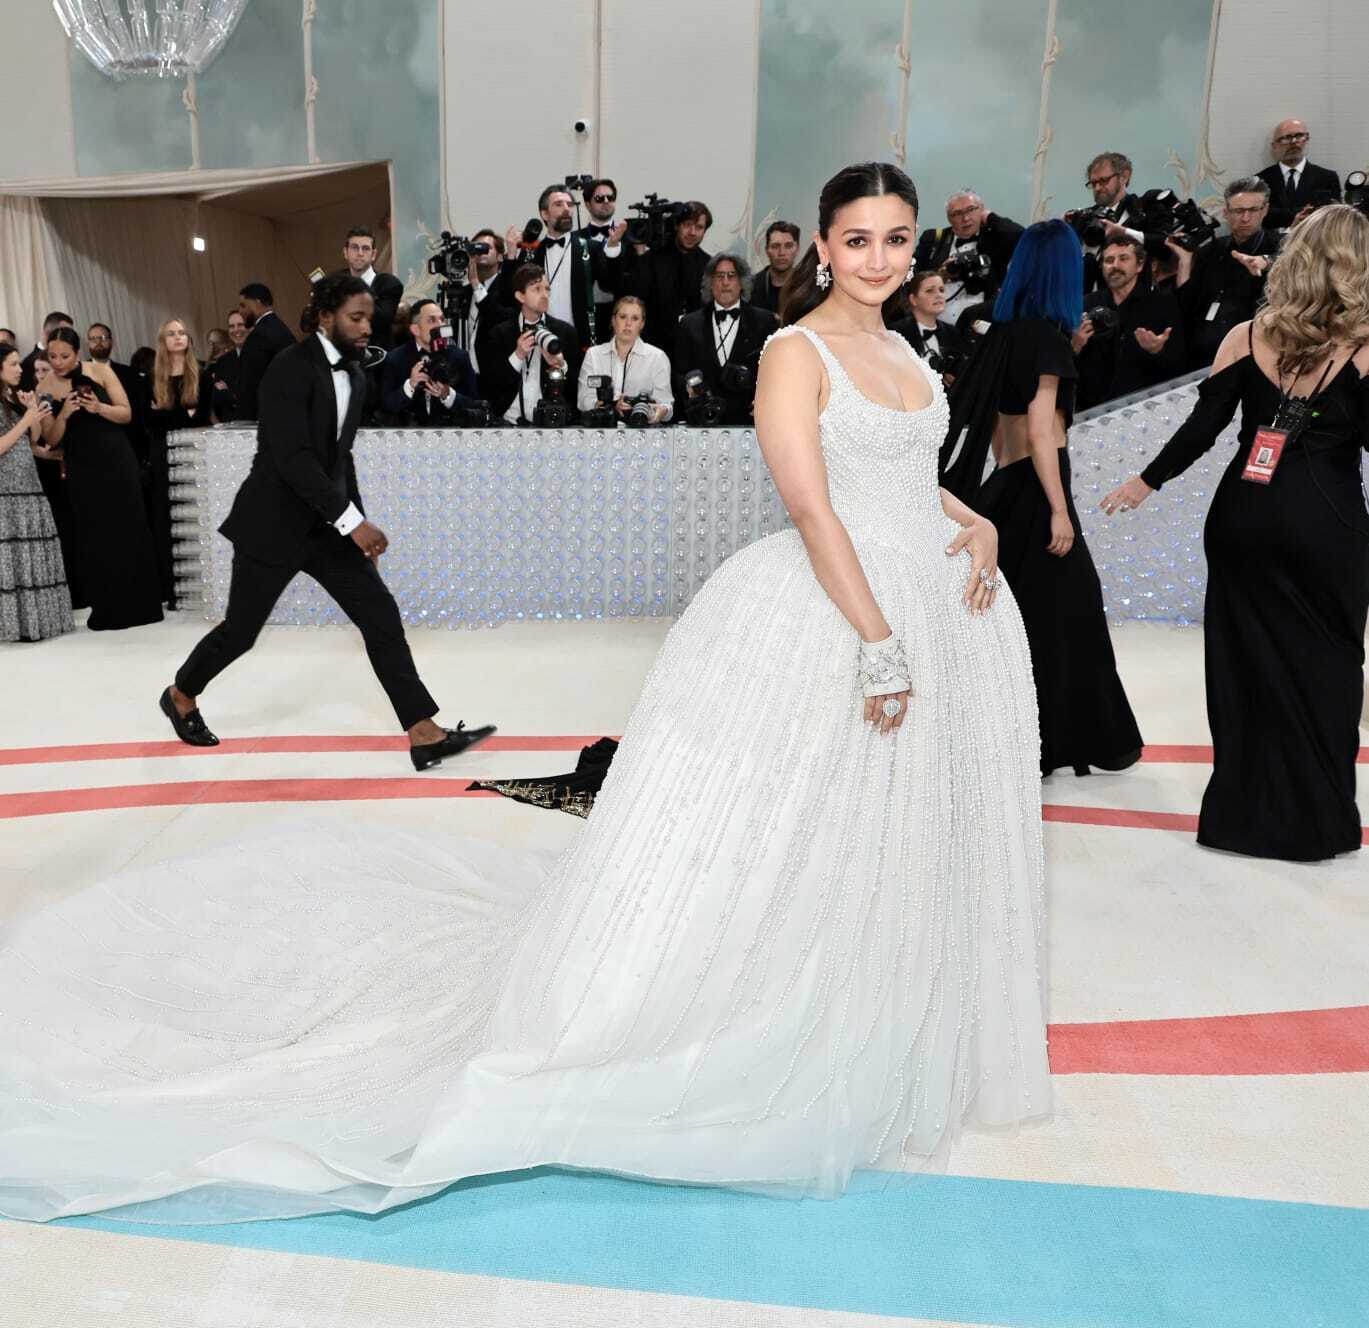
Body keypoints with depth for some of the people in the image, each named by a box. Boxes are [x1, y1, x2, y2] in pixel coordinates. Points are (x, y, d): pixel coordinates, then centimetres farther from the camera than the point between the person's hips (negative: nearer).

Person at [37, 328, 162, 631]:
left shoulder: (100, 372, -2)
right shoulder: (46, 389, -1)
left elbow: (126, 414, -3)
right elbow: (51, 440, -2)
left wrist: (98, 407, -21)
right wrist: (63, 415, -20)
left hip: (118, 462, 0)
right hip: (82, 470, 0)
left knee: (129, 530, 3)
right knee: (95, 538, 1)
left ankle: (138, 606, 14)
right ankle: (107, 611, 7)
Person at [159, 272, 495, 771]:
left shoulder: (354, 372, 8)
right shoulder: (291, 367, -17)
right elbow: (292, 457, -26)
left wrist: (357, 523, 14)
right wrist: (353, 522, -30)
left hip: (326, 522, 7)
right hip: (274, 521, -7)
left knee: (381, 615, -5)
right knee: (241, 630, 7)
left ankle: (424, 734, -7)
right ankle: (181, 695, 36)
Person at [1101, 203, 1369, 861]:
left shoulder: (1246, 335, -1)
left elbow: (1201, 427, -2)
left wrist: (1145, 481, 9)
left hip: (1244, 517, 2)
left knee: (1248, 657, 12)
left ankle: (1247, 805, 22)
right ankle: (1315, 816, 20)